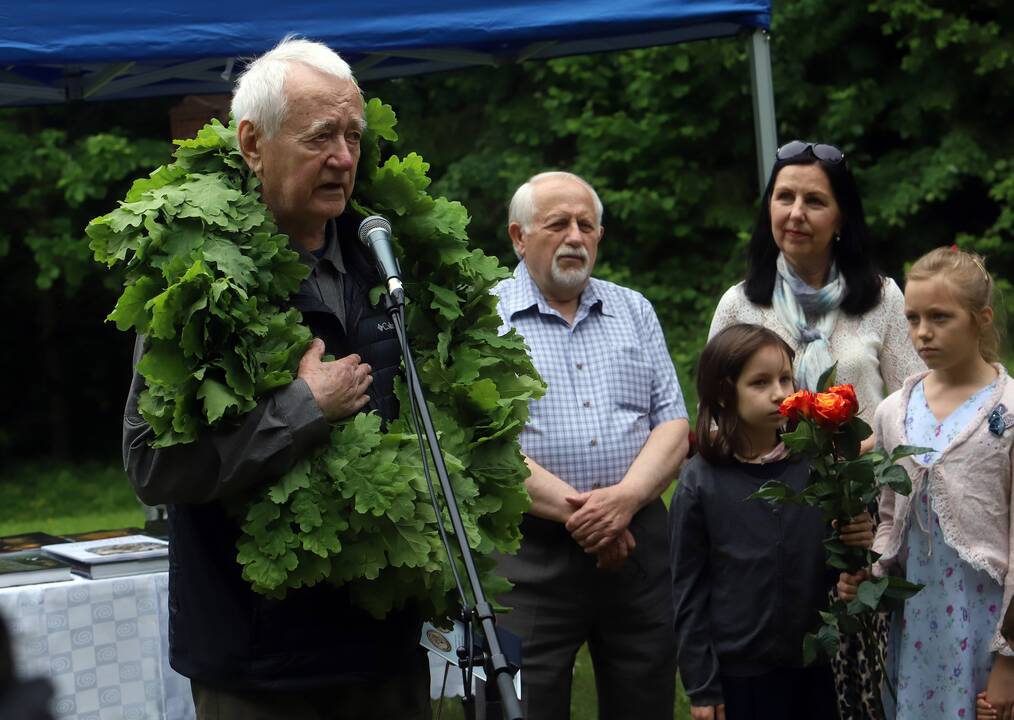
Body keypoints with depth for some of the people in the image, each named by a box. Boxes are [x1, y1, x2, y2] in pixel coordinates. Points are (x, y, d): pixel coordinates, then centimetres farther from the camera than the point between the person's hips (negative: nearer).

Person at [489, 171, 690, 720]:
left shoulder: (634, 312, 15)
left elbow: (673, 425, 8)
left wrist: (625, 498, -11)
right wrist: (572, 511, -16)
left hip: (638, 543, 4)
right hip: (530, 556, -4)